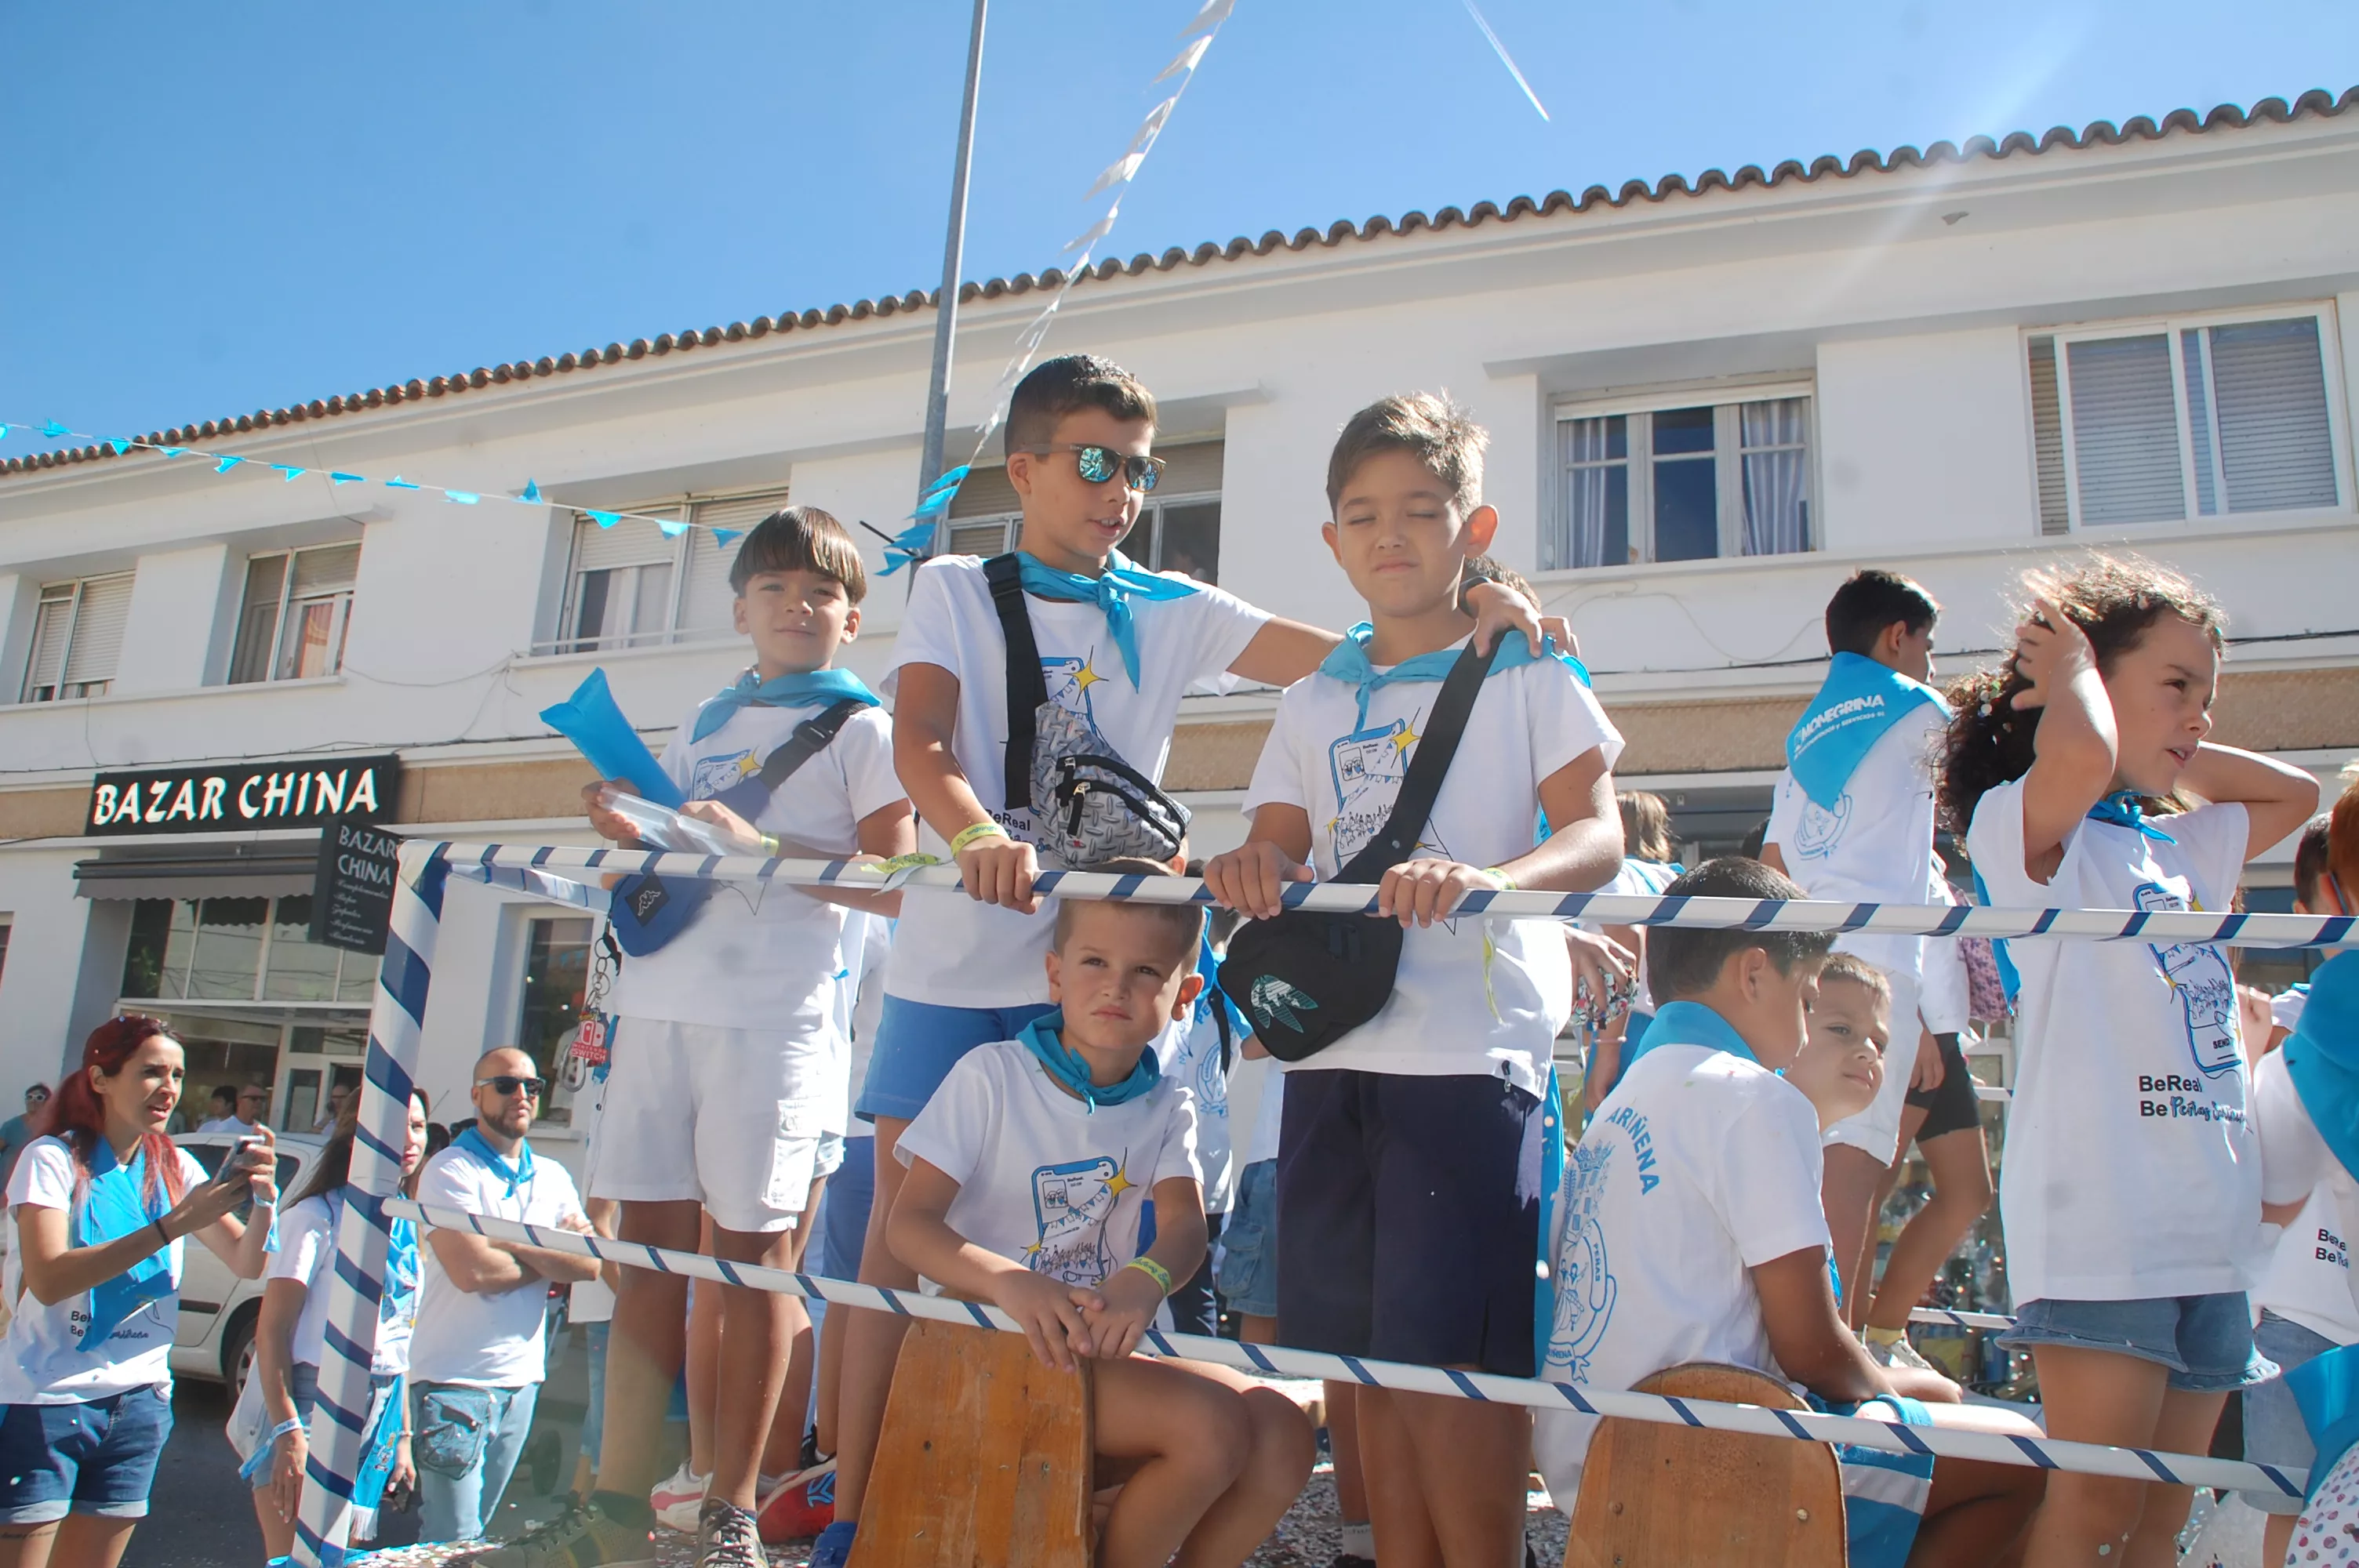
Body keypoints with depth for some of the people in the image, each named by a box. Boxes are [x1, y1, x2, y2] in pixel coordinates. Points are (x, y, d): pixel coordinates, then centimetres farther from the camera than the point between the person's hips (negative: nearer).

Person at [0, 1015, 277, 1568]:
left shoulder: (174, 1166, 6)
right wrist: (173, 1225, -28)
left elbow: (247, 1264, 2)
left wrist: (264, 1202, -18)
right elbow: (47, 1280, -22)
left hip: (139, 1401, 5)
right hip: (45, 1403, -5)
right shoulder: (53, 1159, -8)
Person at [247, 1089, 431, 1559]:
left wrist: (403, 1436, 13)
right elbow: (271, 1331, -14)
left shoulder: (408, 1226, 9)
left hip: (381, 1413, 6)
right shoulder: (319, 1216, -10)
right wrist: (288, 1432, -21)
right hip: (314, 1402, -6)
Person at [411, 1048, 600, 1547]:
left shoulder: (553, 1178, 9)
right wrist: (549, 1260, -6)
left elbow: (589, 1263, -4)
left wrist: (510, 1244, -15)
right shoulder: (450, 1171, -10)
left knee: (479, 1529, 16)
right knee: (453, 1543, -5)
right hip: (456, 1379, -6)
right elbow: (472, 1271, -22)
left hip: (523, 1376, 6)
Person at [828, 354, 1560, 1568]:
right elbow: (917, 738, -11)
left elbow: (1344, 659, 1)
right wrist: (975, 835, -32)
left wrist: (1464, 618, -17)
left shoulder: (1169, 612, 9)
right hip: (952, 959, -1)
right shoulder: (956, 590, 5)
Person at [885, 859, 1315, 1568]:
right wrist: (1011, 1285, -33)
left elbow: (1186, 1225, -11)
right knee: (1210, 1423, -24)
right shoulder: (991, 1076, -6)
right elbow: (908, 1222, -13)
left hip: (1110, 1351, 5)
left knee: (1281, 1434, -15)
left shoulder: (1166, 1110, 7)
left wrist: (1146, 1279, -36)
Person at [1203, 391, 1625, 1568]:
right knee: (1371, 1359, 10)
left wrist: (1488, 874, -27)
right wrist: (1251, 870, -13)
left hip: (1472, 1048, -4)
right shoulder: (1312, 706, 17)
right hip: (1332, 1049, 5)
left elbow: (1597, 837, -6)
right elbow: (1282, 850, 12)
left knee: (1453, 1355, -5)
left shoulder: (1527, 675, 4)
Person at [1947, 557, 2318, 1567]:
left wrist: (2177, 749, 21)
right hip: (2098, 1216, -8)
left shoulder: (2180, 852, 21)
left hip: (2208, 1222, 8)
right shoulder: (2026, 827, -5)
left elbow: (2296, 793, 36)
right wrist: (2070, 664, -6)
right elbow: (2080, 756, -28)